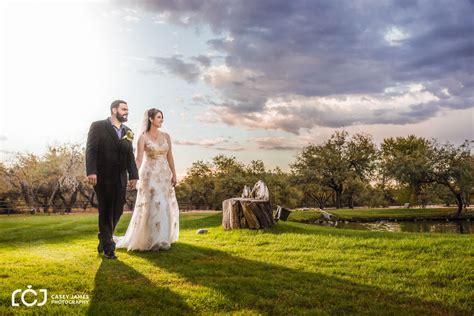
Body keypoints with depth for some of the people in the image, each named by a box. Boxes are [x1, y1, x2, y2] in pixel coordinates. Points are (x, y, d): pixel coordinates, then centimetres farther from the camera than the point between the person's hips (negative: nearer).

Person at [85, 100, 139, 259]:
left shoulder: (128, 132, 14)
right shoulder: (98, 126, -2)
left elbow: (130, 156, 12)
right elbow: (91, 150, -10)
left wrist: (133, 175, 2)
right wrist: (91, 172, -21)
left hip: (121, 178, 5)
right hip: (103, 177, -5)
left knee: (117, 211, 8)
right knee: (106, 212, 1)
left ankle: (104, 240, 29)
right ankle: (108, 247, 12)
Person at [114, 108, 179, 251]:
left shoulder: (166, 136, 9)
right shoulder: (143, 137, -4)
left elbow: (170, 157, 10)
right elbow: (138, 159, -12)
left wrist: (174, 175, 5)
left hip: (165, 175, 5)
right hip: (150, 175, -5)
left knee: (166, 206, 5)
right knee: (152, 206, -8)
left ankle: (162, 238, 18)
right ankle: (152, 241, 3)